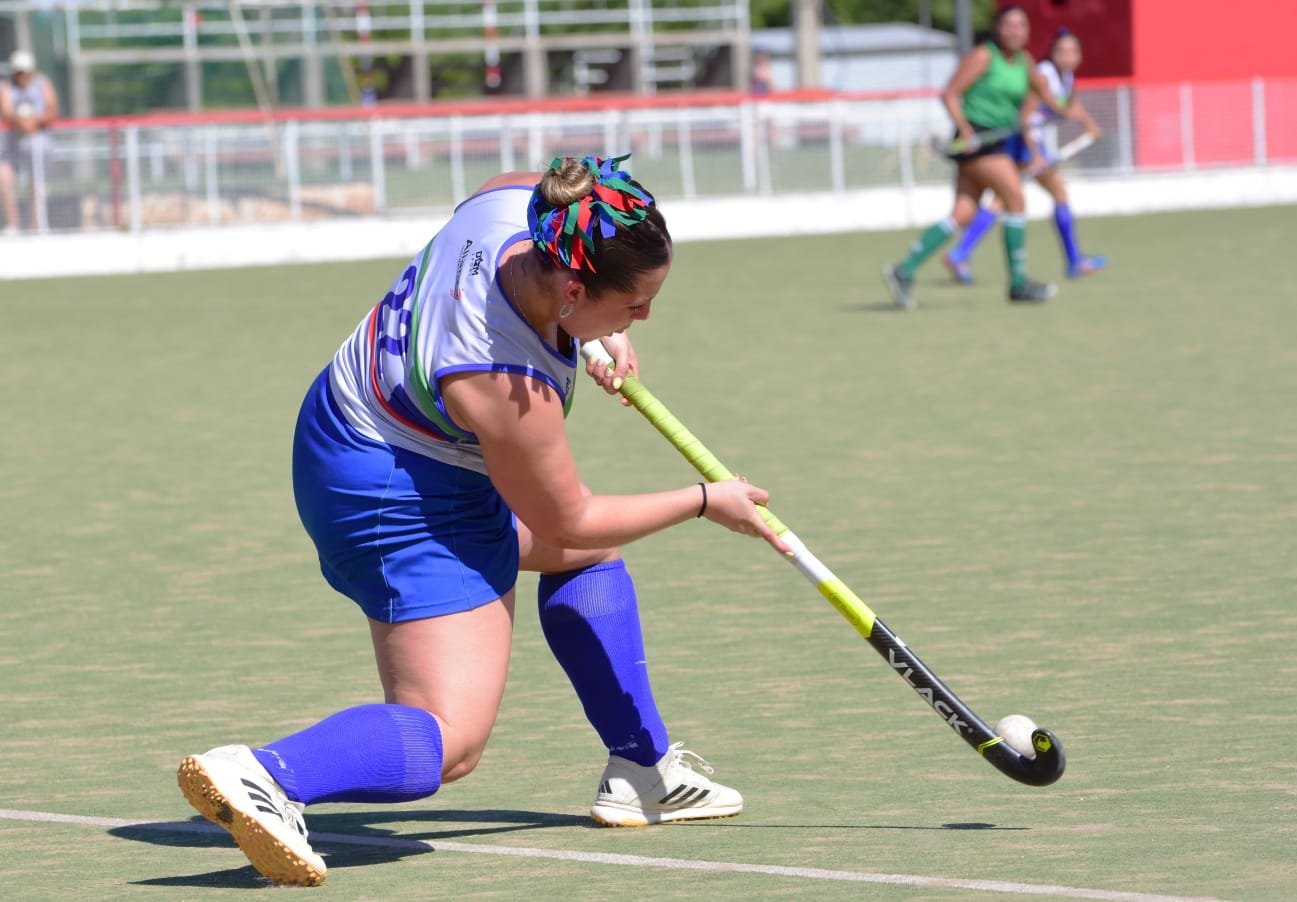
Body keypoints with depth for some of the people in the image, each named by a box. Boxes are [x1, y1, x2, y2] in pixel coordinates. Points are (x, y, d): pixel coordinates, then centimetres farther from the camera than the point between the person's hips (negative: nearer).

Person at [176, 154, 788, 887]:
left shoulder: (520, 199, -21)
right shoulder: (507, 387, -37)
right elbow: (564, 522, -17)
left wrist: (607, 332, 1)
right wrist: (706, 503, -7)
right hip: (401, 508, -10)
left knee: (586, 550, 27)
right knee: (448, 743, -12)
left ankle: (642, 771, 33)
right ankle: (267, 778, -31)